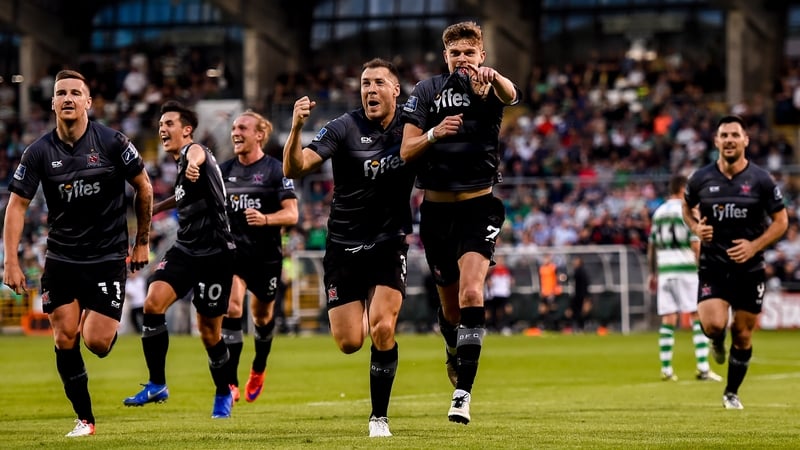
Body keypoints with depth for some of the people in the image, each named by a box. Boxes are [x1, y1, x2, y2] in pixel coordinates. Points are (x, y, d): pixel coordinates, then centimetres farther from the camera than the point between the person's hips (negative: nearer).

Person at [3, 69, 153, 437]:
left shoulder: (112, 143, -9)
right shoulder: (39, 152, -5)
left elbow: (143, 188, 3)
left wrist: (142, 241, 6)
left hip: (108, 258, -2)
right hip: (61, 257, 2)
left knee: (97, 343, -10)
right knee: (65, 340, -4)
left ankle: (102, 321, 28)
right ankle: (84, 418, 11)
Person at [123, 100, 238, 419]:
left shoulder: (194, 151, -14)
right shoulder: (180, 164, 13)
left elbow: (196, 153, -43)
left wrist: (192, 165, -66)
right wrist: (158, 207, 40)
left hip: (215, 253, -7)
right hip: (184, 249, 7)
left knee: (209, 330, 1)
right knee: (153, 303, -16)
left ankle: (224, 394, 25)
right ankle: (157, 386, -10)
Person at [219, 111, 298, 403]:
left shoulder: (276, 170, -8)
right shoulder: (225, 170, 5)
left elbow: (292, 214, -14)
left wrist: (265, 219, -30)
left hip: (266, 256, -2)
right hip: (232, 252, 2)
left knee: (262, 316, 14)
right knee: (231, 308, -19)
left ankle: (258, 370, 44)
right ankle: (230, 383, -20)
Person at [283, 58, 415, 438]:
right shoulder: (344, 128, -11)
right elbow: (294, 168, -19)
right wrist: (296, 129, -39)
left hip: (389, 245, 0)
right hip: (344, 246, 0)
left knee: (382, 330, -17)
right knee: (349, 343, -2)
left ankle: (379, 417, -2)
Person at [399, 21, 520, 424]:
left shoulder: (490, 87, -1)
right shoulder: (426, 91, 4)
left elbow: (510, 95, -27)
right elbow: (406, 152, -1)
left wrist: (492, 76, -50)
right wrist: (434, 134, -22)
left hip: (479, 207, -2)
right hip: (436, 208, 2)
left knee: (471, 291, -20)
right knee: (450, 302, 12)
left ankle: (463, 392, -21)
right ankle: (454, 353, 44)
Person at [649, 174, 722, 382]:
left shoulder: (659, 212, 11)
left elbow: (651, 246, 15)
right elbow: (696, 245, -12)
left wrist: (653, 274, 23)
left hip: (664, 271, 5)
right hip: (686, 269, -5)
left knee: (668, 320, 5)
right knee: (698, 317, -1)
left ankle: (666, 369, 3)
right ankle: (703, 368, -7)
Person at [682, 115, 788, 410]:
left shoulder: (761, 180, -5)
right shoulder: (702, 178, -2)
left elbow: (781, 221, 1)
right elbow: (686, 208, 17)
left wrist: (755, 245, -14)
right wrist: (696, 228, -5)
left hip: (749, 268, 0)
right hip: (713, 266, 0)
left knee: (743, 334, 6)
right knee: (713, 325, -19)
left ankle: (732, 393, 26)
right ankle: (717, 342, 20)